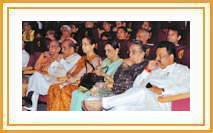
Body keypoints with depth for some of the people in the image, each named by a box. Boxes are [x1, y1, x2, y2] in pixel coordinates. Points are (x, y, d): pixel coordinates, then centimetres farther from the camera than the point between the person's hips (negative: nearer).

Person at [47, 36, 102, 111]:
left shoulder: (96, 59, 2)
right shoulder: (83, 58, 26)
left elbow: (87, 71, -13)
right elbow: (70, 71, 21)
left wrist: (75, 79, -15)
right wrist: (69, 75, -1)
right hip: (74, 83, 8)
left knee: (65, 90, -33)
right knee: (53, 88, -15)